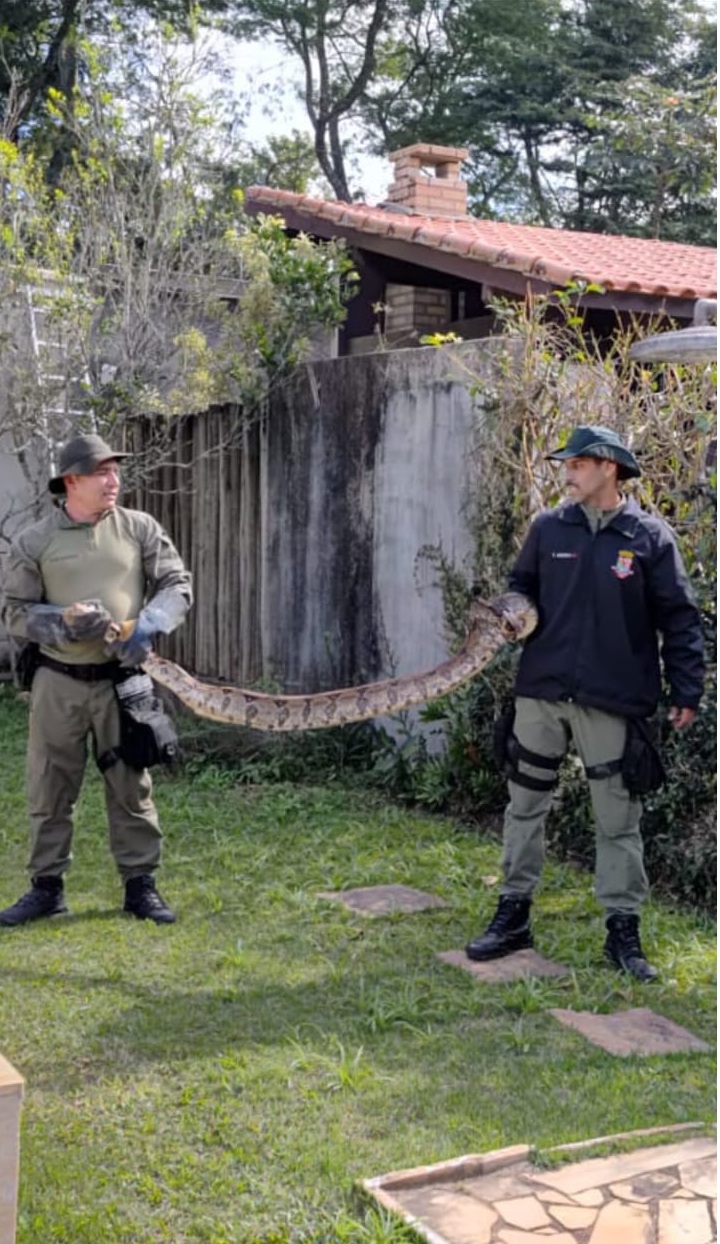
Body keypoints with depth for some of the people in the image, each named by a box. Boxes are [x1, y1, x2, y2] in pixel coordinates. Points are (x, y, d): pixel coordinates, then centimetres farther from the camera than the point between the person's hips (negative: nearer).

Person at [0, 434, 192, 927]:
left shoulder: (140, 528, 2)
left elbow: (178, 586, 2)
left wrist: (146, 626, -15)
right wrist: (66, 623, -14)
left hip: (122, 680, 0)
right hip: (58, 682, 0)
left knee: (131, 786, 7)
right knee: (50, 789, 8)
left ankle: (141, 884, 18)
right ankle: (47, 887, 20)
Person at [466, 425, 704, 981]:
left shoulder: (650, 537, -4)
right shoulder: (549, 528, 4)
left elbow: (680, 619, -2)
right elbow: (521, 588, 17)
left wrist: (687, 691, -5)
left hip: (613, 699, -3)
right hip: (541, 690, 3)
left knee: (618, 817, 5)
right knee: (525, 803, 11)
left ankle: (624, 929, 17)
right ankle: (513, 917, 24)